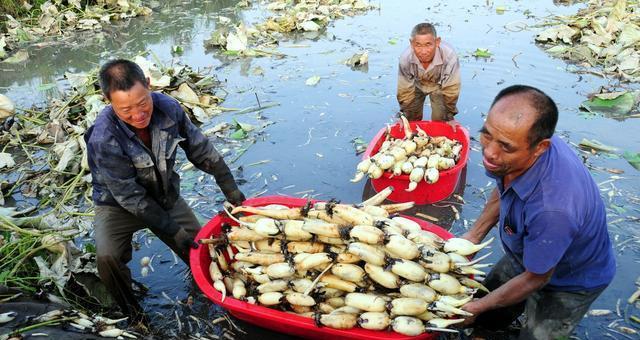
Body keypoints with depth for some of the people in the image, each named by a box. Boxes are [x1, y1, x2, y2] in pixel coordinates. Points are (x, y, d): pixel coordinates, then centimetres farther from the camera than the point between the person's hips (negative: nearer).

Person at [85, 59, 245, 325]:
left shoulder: (168, 108, -21)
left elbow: (201, 150, -6)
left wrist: (231, 190, -3)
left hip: (165, 196, 4)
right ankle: (130, 310, 1)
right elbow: (130, 197, -25)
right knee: (107, 257, -28)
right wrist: (173, 230, -23)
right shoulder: (104, 138, -33)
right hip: (119, 204, -4)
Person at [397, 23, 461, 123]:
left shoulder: (449, 55, -41)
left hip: (439, 85, -1)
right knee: (412, 118, 3)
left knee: (440, 119, -9)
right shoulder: (405, 58, -35)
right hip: (417, 84, 1)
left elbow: (451, 89, -27)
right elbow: (404, 90, -20)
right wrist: (405, 116, -12)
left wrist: (449, 117, -18)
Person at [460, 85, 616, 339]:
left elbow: (535, 279, -27)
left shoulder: (552, 208, -47)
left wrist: (476, 307, -15)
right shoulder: (517, 145, -25)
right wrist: (473, 236, 0)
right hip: (527, 254, 7)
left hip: (570, 282, -6)